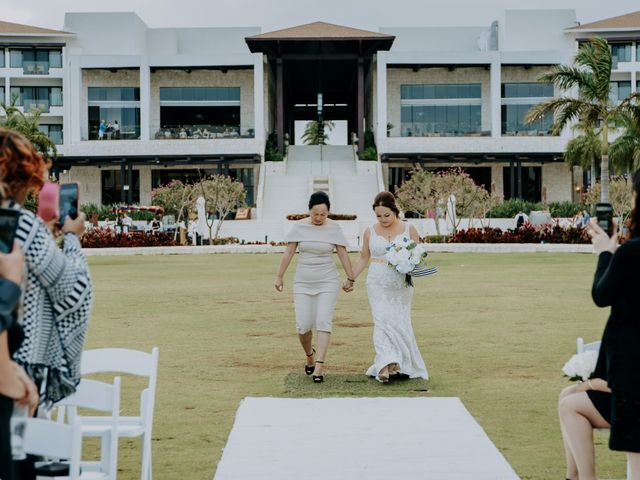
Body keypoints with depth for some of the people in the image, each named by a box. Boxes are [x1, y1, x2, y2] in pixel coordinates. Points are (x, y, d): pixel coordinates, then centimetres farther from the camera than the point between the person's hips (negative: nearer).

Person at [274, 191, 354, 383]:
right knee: (303, 325, -3)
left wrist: (351, 278, 2)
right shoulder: (299, 227, -1)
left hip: (327, 282, -1)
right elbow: (288, 253, 5)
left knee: (323, 322, -11)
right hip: (303, 282, 1)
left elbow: (343, 254, 1)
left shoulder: (334, 228, -3)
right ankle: (309, 355, 25)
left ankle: (319, 365, -12)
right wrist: (280, 276, 7)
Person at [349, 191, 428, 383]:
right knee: (382, 321, -13)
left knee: (400, 323, 0)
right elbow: (364, 258, 16)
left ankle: (405, 365, 13)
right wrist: (351, 279, 15)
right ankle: (385, 365, -20)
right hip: (378, 285, 0)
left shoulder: (409, 229, 2)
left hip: (402, 286, 0)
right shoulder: (370, 232, 6)